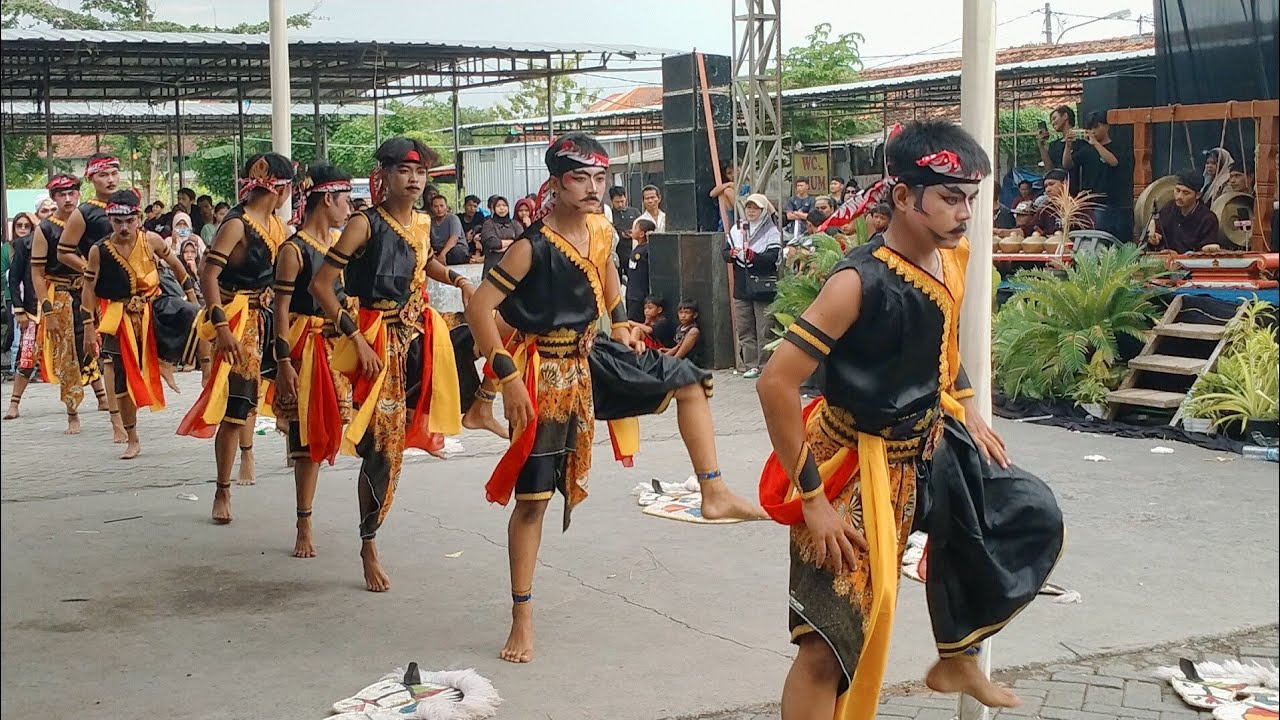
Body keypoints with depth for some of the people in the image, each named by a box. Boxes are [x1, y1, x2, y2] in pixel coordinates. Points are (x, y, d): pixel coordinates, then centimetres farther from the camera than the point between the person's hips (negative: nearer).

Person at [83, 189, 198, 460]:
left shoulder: (151, 240, -8)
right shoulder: (99, 250, -10)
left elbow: (176, 265, 8)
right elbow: (89, 290, -4)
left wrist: (191, 297, 11)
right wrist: (89, 329, -5)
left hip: (152, 309, 1)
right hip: (120, 317, -1)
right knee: (124, 378, 1)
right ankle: (132, 440, 13)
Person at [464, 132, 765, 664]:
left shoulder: (601, 230, -2)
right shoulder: (534, 246, -23)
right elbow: (479, 307, -24)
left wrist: (621, 325, 13)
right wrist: (507, 378, -26)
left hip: (589, 355, 7)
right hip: (545, 371, -7)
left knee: (686, 379, 8)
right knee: (532, 496, -3)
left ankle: (714, 494, 12)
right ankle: (522, 620, 7)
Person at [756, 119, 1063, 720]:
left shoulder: (952, 259, -2)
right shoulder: (861, 281, -27)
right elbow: (775, 384, -30)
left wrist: (968, 411, 13)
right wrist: (810, 497, -27)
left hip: (930, 445, 8)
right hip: (859, 464, -8)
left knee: (1031, 515, 20)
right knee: (829, 646, -7)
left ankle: (956, 658, 34)